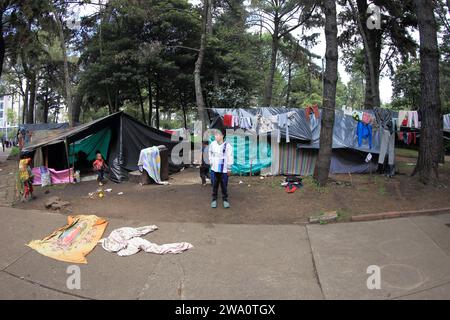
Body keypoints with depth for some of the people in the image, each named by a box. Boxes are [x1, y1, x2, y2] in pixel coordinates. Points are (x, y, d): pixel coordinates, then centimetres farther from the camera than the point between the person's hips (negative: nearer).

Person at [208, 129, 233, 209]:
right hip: (214, 169, 3)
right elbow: (210, 152, 21)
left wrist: (229, 169, -3)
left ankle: (225, 200, 22)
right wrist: (210, 160, 14)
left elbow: (230, 158, -6)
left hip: (223, 170, -3)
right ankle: (214, 200, 25)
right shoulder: (212, 144, -1)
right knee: (214, 185, 11)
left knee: (224, 185, 5)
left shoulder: (227, 145, -12)